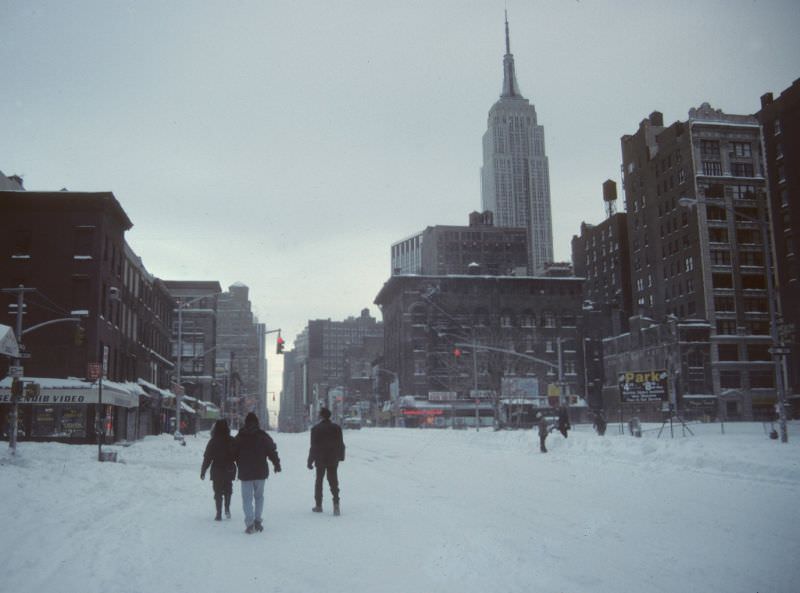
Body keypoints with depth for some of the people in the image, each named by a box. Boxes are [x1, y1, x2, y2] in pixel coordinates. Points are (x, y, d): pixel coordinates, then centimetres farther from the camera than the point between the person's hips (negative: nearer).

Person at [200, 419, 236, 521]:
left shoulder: (213, 442, -10)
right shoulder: (232, 441, -3)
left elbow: (207, 458, -8)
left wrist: (203, 471, 0)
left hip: (217, 471, -2)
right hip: (229, 470, 2)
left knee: (218, 492, 6)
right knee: (228, 489, 21)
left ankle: (219, 514, 4)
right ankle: (227, 509, 8)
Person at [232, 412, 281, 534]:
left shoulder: (239, 438, 0)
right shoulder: (263, 436, -1)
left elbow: (233, 454, 5)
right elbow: (272, 451, 1)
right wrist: (277, 464, 13)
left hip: (245, 473, -1)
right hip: (261, 472, 1)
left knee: (247, 498, 1)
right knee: (259, 496, 16)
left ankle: (250, 523, -12)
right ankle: (257, 521, 12)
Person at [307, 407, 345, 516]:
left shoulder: (316, 428, -10)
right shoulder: (337, 427, 1)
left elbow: (313, 446, -10)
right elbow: (341, 444, 6)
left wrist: (310, 461, -5)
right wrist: (341, 456, 17)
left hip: (320, 460, -2)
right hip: (333, 460, 2)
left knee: (319, 481, 11)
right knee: (333, 481, 4)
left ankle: (318, 505, 15)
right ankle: (336, 503, -13)